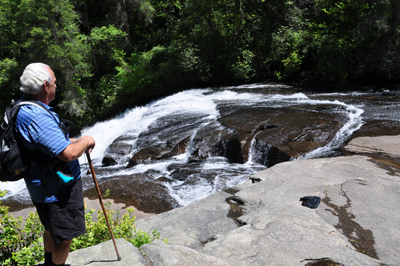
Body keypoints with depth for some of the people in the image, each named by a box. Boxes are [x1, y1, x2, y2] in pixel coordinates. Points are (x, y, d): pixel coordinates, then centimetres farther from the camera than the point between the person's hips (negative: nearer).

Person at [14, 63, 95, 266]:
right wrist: (85, 141, -12)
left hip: (45, 186, 11)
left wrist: (73, 141, 6)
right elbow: (69, 154, -32)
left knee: (52, 229, 29)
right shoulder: (37, 117, -29)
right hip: (57, 189, -11)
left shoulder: (24, 108, 6)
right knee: (65, 236, 8)